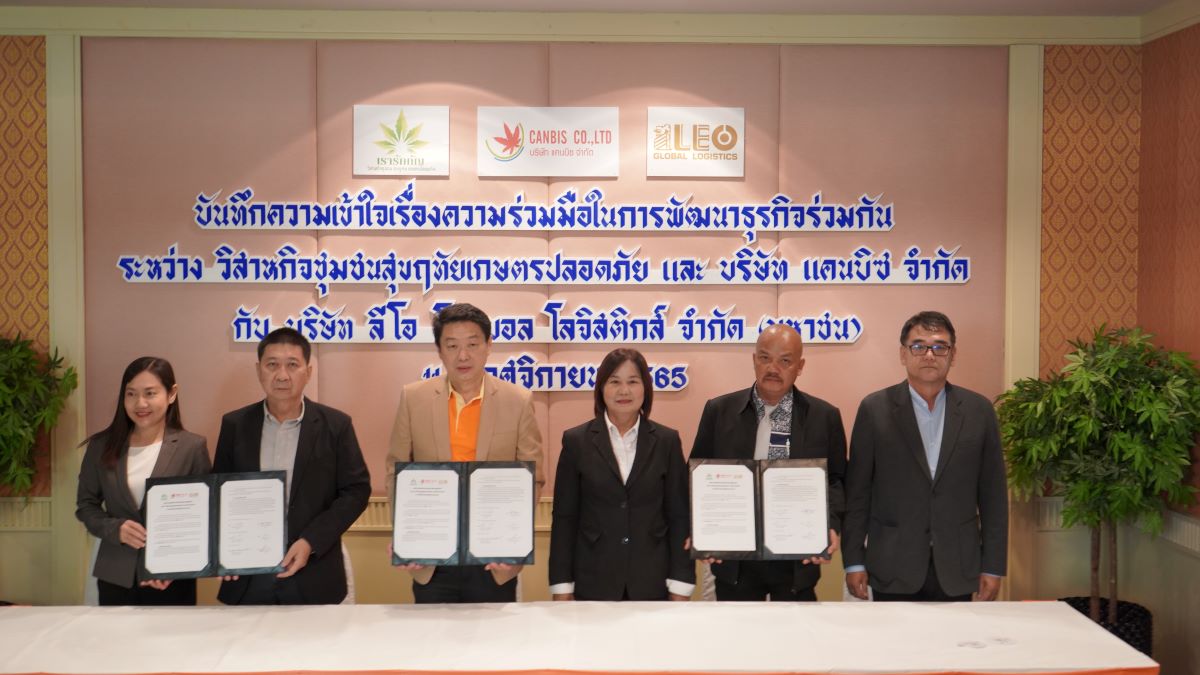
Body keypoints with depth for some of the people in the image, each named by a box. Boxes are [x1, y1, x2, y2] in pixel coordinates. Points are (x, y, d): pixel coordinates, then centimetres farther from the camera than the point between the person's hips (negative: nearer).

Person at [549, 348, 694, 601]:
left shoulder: (667, 440, 3)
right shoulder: (576, 441, 1)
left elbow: (679, 516, 2)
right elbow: (564, 518, 1)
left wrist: (680, 586, -3)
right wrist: (561, 586, -2)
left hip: (653, 584, 1)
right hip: (593, 584, 0)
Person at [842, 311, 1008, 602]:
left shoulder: (978, 410, 3)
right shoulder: (875, 409, -2)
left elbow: (993, 494, 4)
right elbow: (857, 491, -1)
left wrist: (993, 566, 2)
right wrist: (853, 561, -3)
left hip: (957, 569, 2)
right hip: (893, 570, -1)